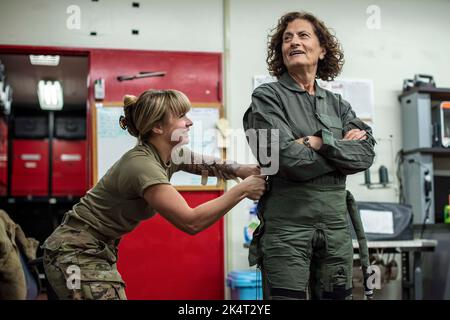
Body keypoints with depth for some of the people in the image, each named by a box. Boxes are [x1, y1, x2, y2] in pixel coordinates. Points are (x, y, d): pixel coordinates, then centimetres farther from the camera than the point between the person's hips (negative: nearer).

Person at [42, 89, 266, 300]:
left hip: (102, 252, 9)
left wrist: (247, 171, -9)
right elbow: (191, 222, -31)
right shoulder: (143, 165, -26)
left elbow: (210, 165, 11)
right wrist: (242, 190, -26)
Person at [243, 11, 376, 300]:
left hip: (336, 223, 5)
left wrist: (320, 142, -12)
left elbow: (367, 154, -1)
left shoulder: (338, 105, 14)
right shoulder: (267, 97, -1)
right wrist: (343, 148, -5)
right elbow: (290, 160, -15)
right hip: (286, 222, -4)